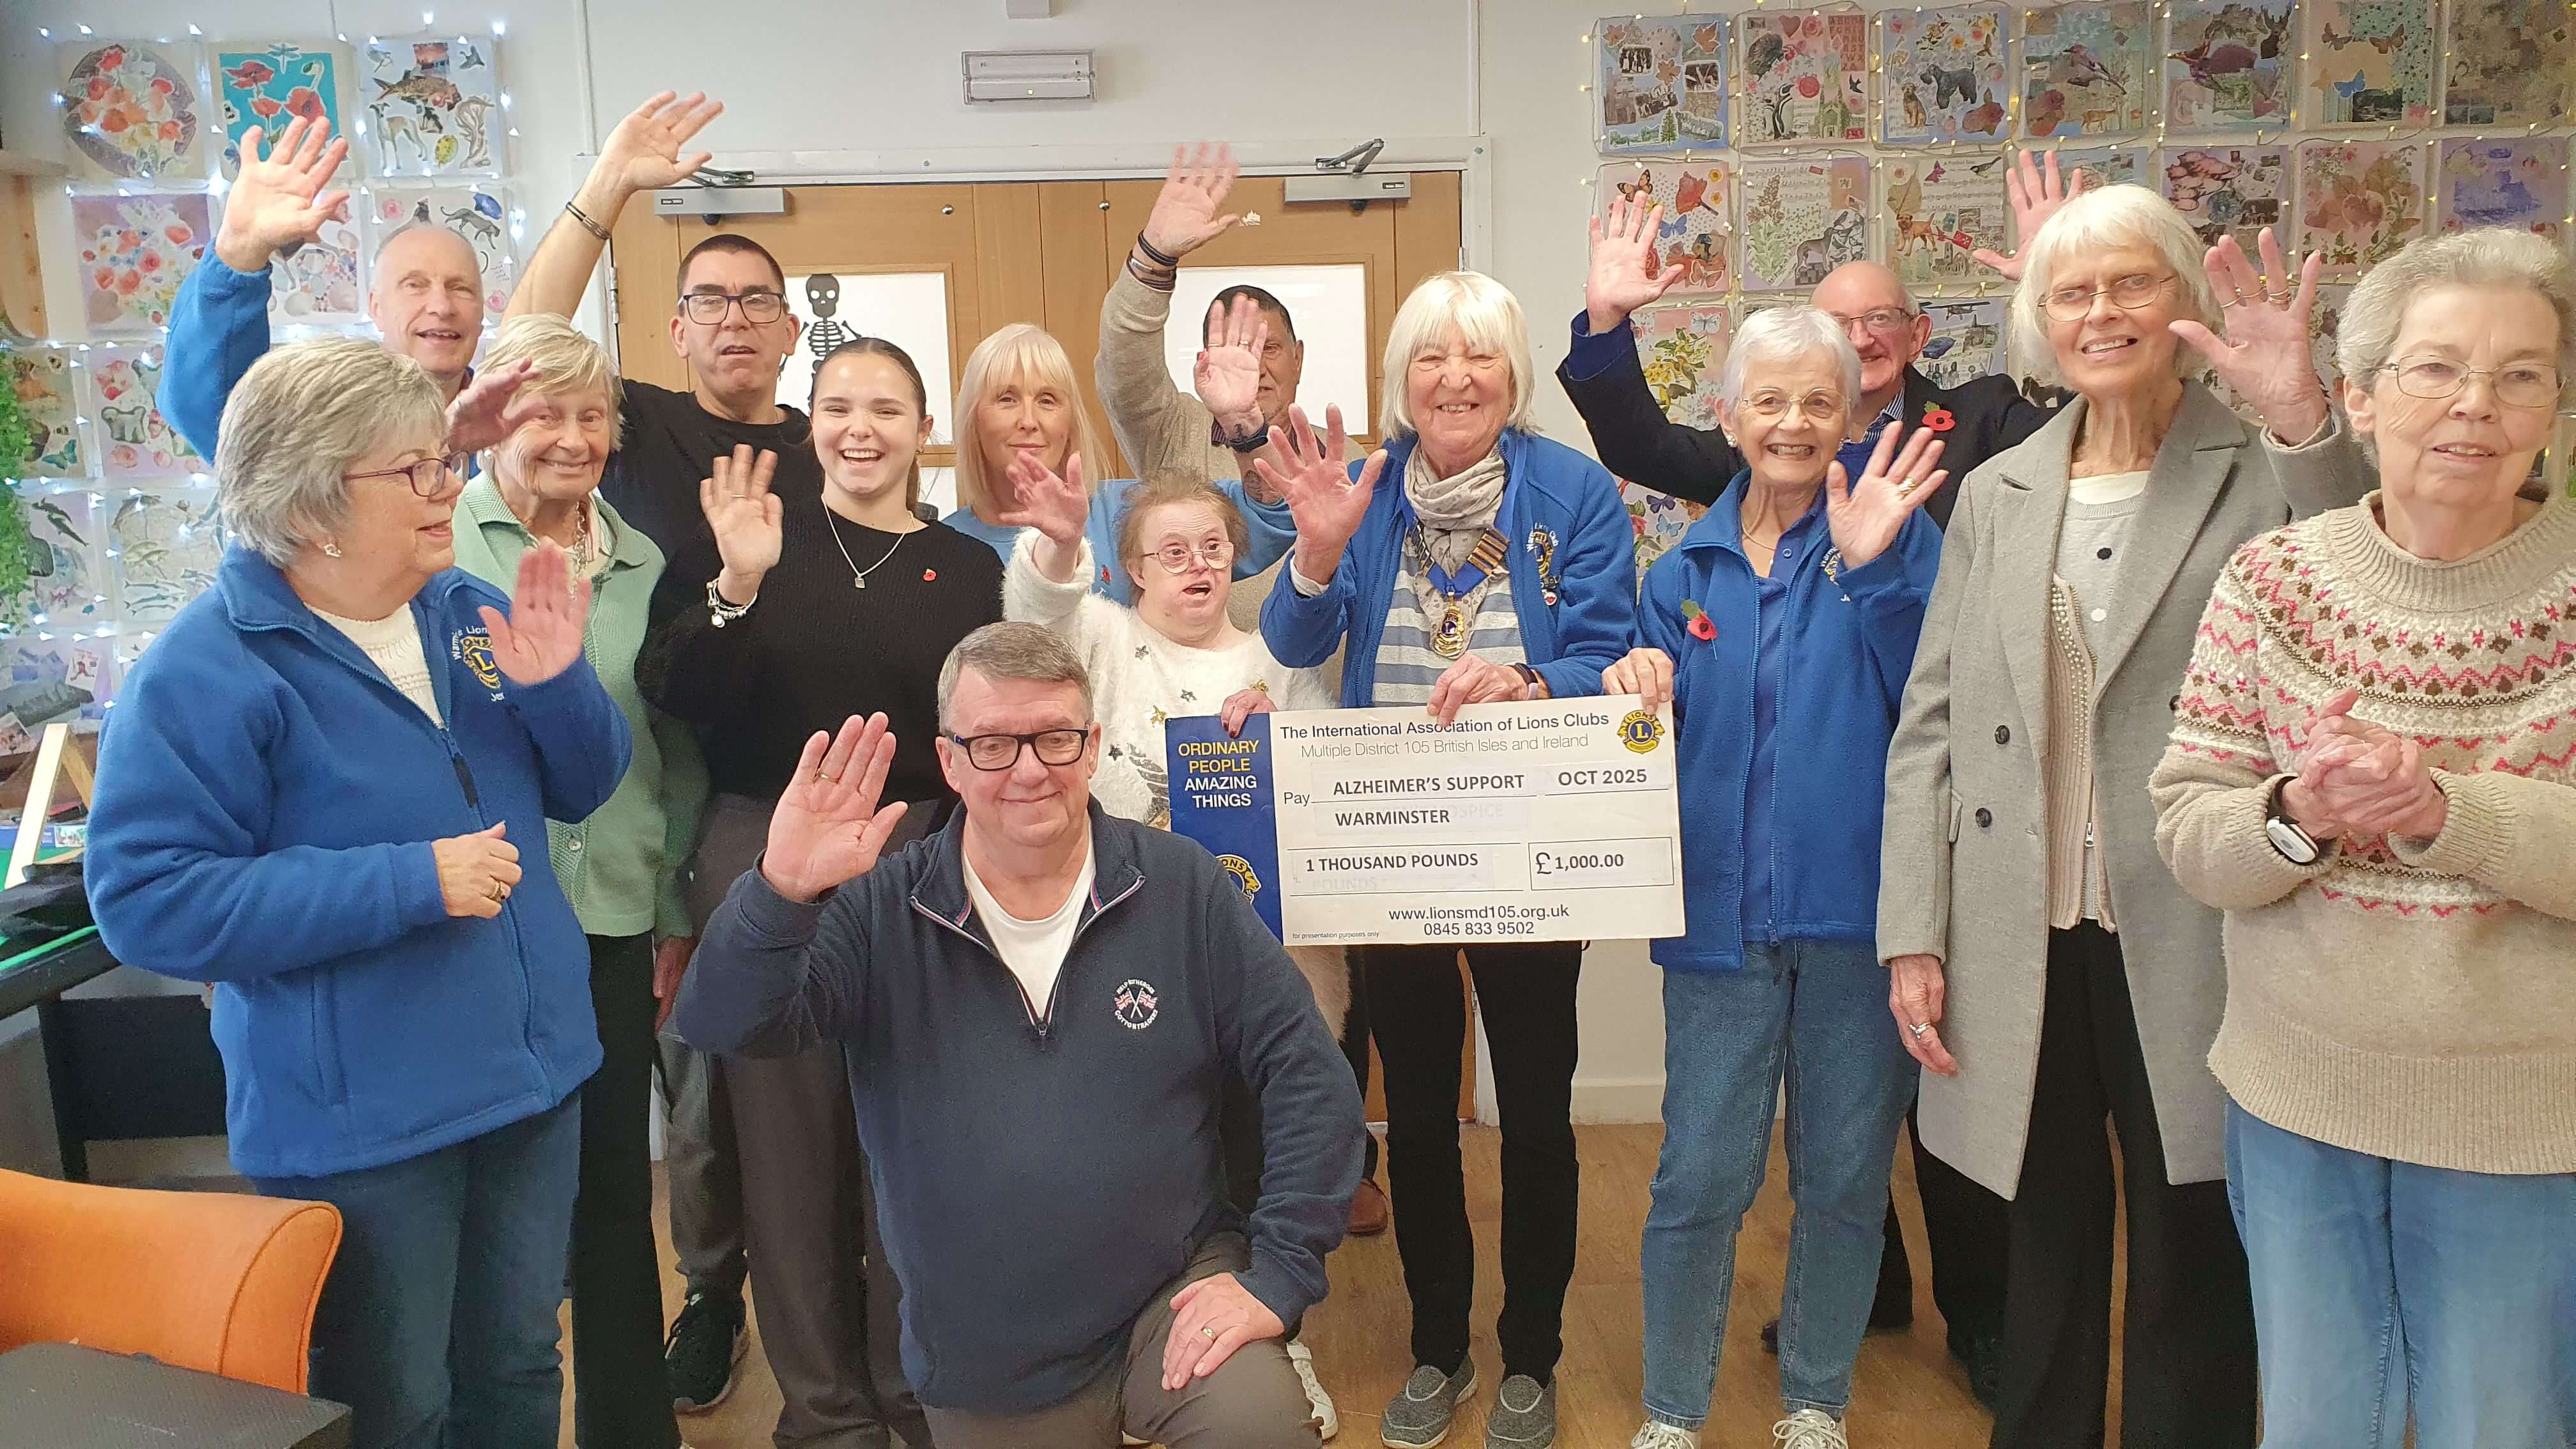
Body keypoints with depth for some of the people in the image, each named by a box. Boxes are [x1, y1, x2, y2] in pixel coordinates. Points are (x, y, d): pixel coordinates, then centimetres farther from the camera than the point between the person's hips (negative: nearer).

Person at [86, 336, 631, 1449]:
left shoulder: (469, 610, 2)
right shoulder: (206, 671, -16)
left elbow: (582, 788, 8)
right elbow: (149, 902, -20)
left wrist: (555, 683, -14)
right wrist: (411, 882, -26)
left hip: (532, 1078, 6)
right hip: (359, 1124, -6)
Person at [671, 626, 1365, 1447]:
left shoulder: (1182, 888, -7)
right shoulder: (881, 911, -6)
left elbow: (1306, 1076, -5)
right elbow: (721, 1027, -17)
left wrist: (1278, 1272, -9)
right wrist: (782, 896, -34)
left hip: (1175, 1293, -1)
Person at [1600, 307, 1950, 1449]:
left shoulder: (1892, 534, 0)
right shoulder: (1685, 570, 8)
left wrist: (1874, 570, -22)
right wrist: (1635, 692, -9)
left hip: (1858, 907, -1)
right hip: (1721, 912, 2)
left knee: (1844, 1175, 12)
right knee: (1699, 1181, 5)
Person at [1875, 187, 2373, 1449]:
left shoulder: (2265, 477, -1)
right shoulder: (1995, 494, 9)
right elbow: (1929, 725, 7)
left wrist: (2310, 422, -25)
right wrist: (1913, 937, 1)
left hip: (2187, 947, -3)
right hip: (2025, 943, 3)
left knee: (2191, 1272, 9)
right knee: (2046, 1251, 17)